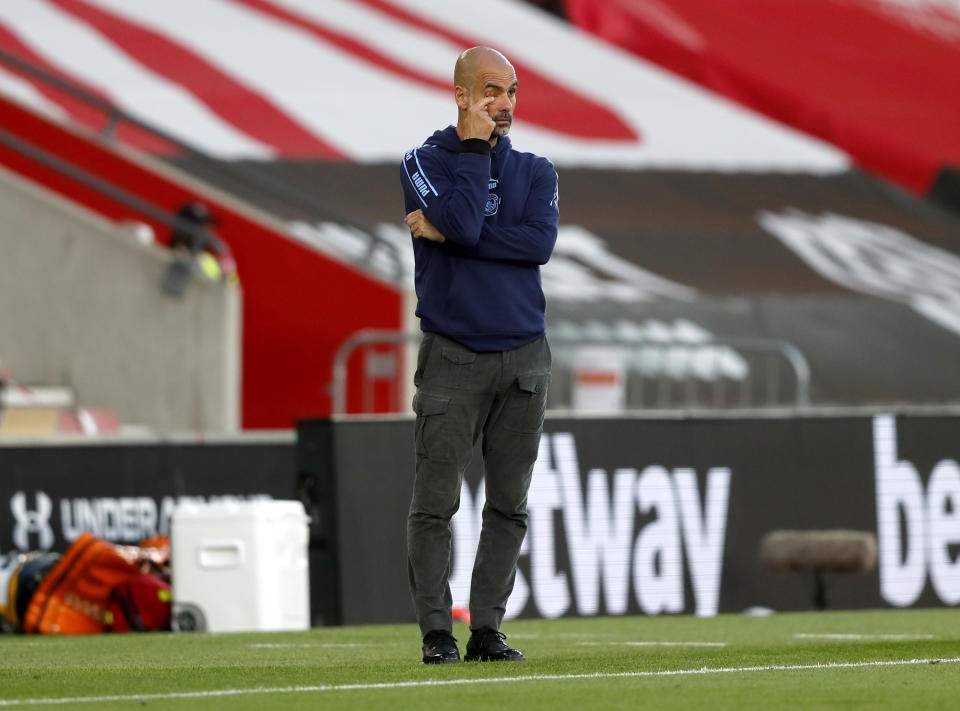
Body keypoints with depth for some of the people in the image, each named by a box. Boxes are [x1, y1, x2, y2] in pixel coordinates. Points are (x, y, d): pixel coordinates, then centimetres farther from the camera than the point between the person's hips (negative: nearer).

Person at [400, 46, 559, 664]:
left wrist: (444, 234, -12)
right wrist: (474, 147, -10)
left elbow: (541, 242, -9)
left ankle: (486, 630, 9)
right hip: (453, 358, -3)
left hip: (524, 357, 4)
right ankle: (437, 632, -2)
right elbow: (463, 222, -18)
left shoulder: (535, 171, 11)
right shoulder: (425, 163, 1)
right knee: (436, 502, -7)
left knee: (509, 505, 4)